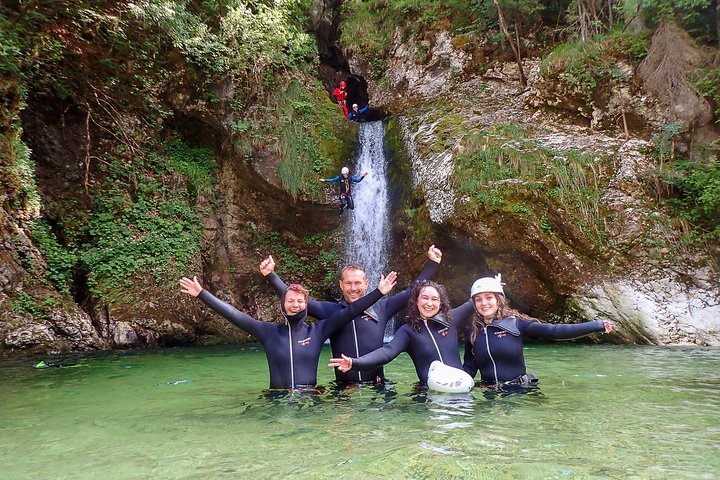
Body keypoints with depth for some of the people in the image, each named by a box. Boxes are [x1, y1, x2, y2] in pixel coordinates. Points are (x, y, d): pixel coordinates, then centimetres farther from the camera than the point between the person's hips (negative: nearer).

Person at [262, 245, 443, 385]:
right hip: (343, 387, 0)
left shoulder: (381, 308, 6)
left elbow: (412, 292, 10)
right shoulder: (330, 310, 6)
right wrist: (271, 275, -3)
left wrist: (432, 263, 10)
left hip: (376, 385, 0)